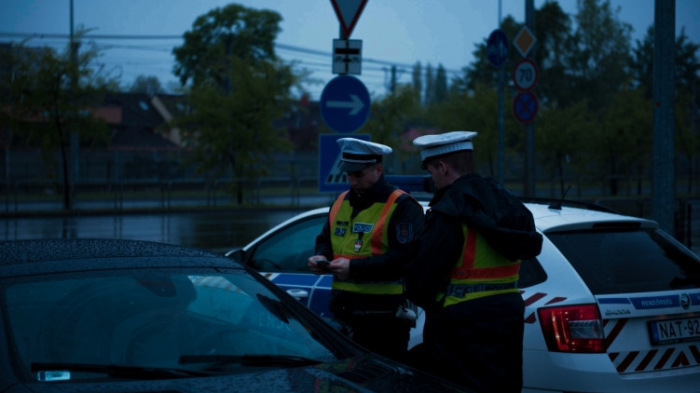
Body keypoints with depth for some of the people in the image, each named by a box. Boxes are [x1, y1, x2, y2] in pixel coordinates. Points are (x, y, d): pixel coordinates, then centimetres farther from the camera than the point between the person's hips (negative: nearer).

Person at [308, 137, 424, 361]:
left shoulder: (401, 206, -8)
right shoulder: (342, 202, 17)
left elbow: (405, 258, -18)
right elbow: (325, 240, 28)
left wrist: (354, 267, -23)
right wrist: (321, 258, 2)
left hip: (385, 316, -7)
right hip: (345, 313, 7)